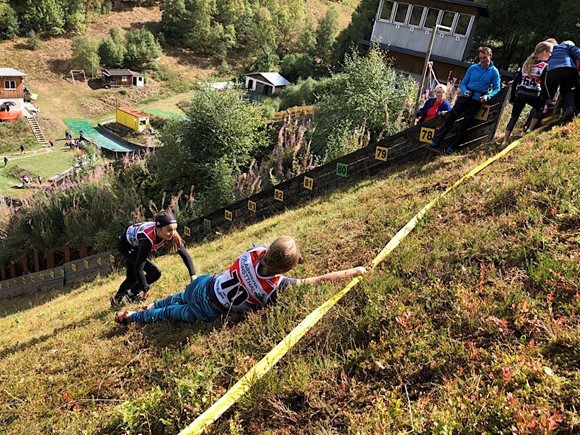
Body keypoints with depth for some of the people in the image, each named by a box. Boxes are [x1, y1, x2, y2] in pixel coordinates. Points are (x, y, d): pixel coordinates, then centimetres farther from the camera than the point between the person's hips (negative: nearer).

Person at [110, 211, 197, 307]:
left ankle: (116, 299, 48)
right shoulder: (147, 238, -44)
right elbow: (138, 268, -39)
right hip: (125, 245, -6)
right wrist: (146, 289, -29)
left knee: (132, 276, 23)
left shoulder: (173, 236, -29)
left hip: (136, 245, 6)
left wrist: (193, 275, -29)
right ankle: (131, 294, 4)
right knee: (155, 273, -18)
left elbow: (185, 255, -21)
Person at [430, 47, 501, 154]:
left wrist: (488, 96, -19)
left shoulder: (494, 72, -2)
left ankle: (453, 147, 6)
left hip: (477, 100, -2)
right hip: (465, 96, 2)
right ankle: (436, 141, 3)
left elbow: (496, 89, 0)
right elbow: (463, 83, 8)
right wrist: (465, 91, -13)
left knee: (465, 124, -1)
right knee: (450, 118, -3)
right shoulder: (473, 68, 3)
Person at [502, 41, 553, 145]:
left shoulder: (526, 63, 13)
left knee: (514, 116, 13)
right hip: (533, 95, -4)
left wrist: (512, 97, 16)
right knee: (541, 108, 25)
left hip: (520, 94, 4)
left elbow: (515, 81, 10)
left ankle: (504, 141, 5)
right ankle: (529, 131, 10)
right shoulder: (545, 66, -3)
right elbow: (543, 85, -10)